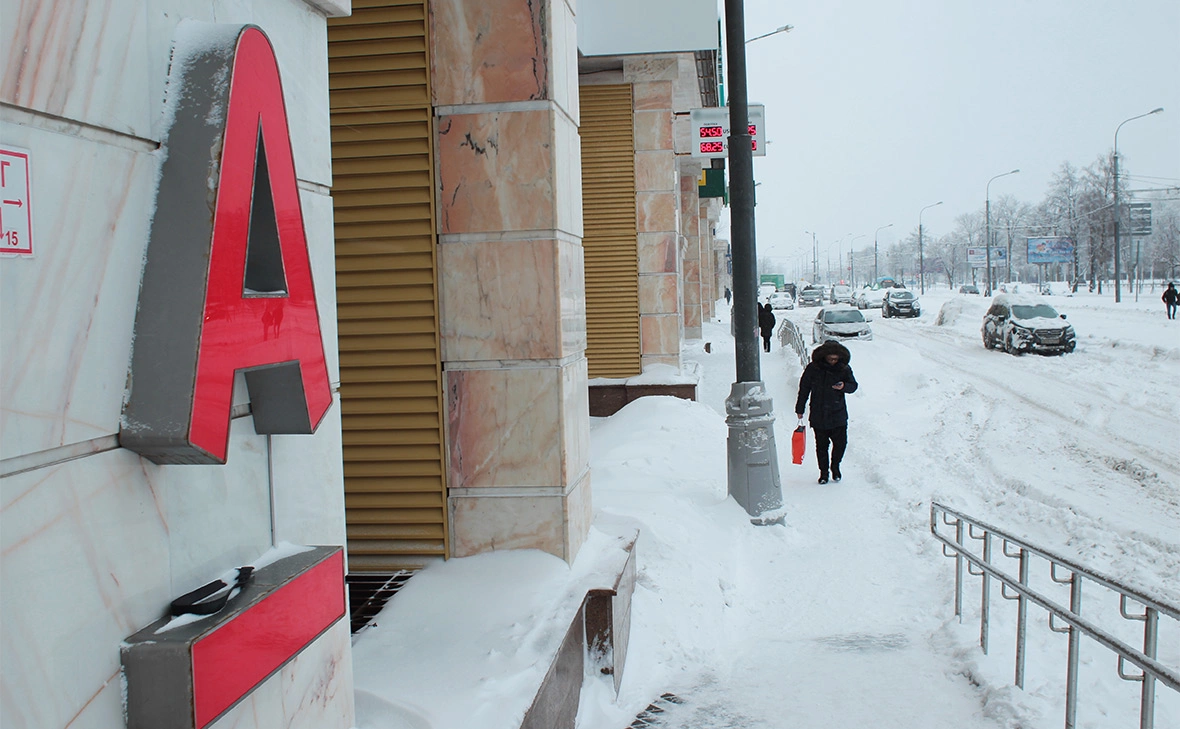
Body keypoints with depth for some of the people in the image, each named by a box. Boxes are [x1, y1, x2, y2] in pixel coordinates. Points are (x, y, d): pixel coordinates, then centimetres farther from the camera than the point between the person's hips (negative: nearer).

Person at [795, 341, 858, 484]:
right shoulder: (813, 369, -4)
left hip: (838, 414, 1)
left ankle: (835, 466, 26)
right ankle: (823, 472, 20)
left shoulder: (844, 369, 0)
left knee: (841, 443, -1)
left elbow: (853, 386, 7)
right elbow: (804, 389, 4)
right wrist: (800, 409, 4)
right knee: (821, 445, 5)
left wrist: (844, 386, -18)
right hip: (818, 415, -1)